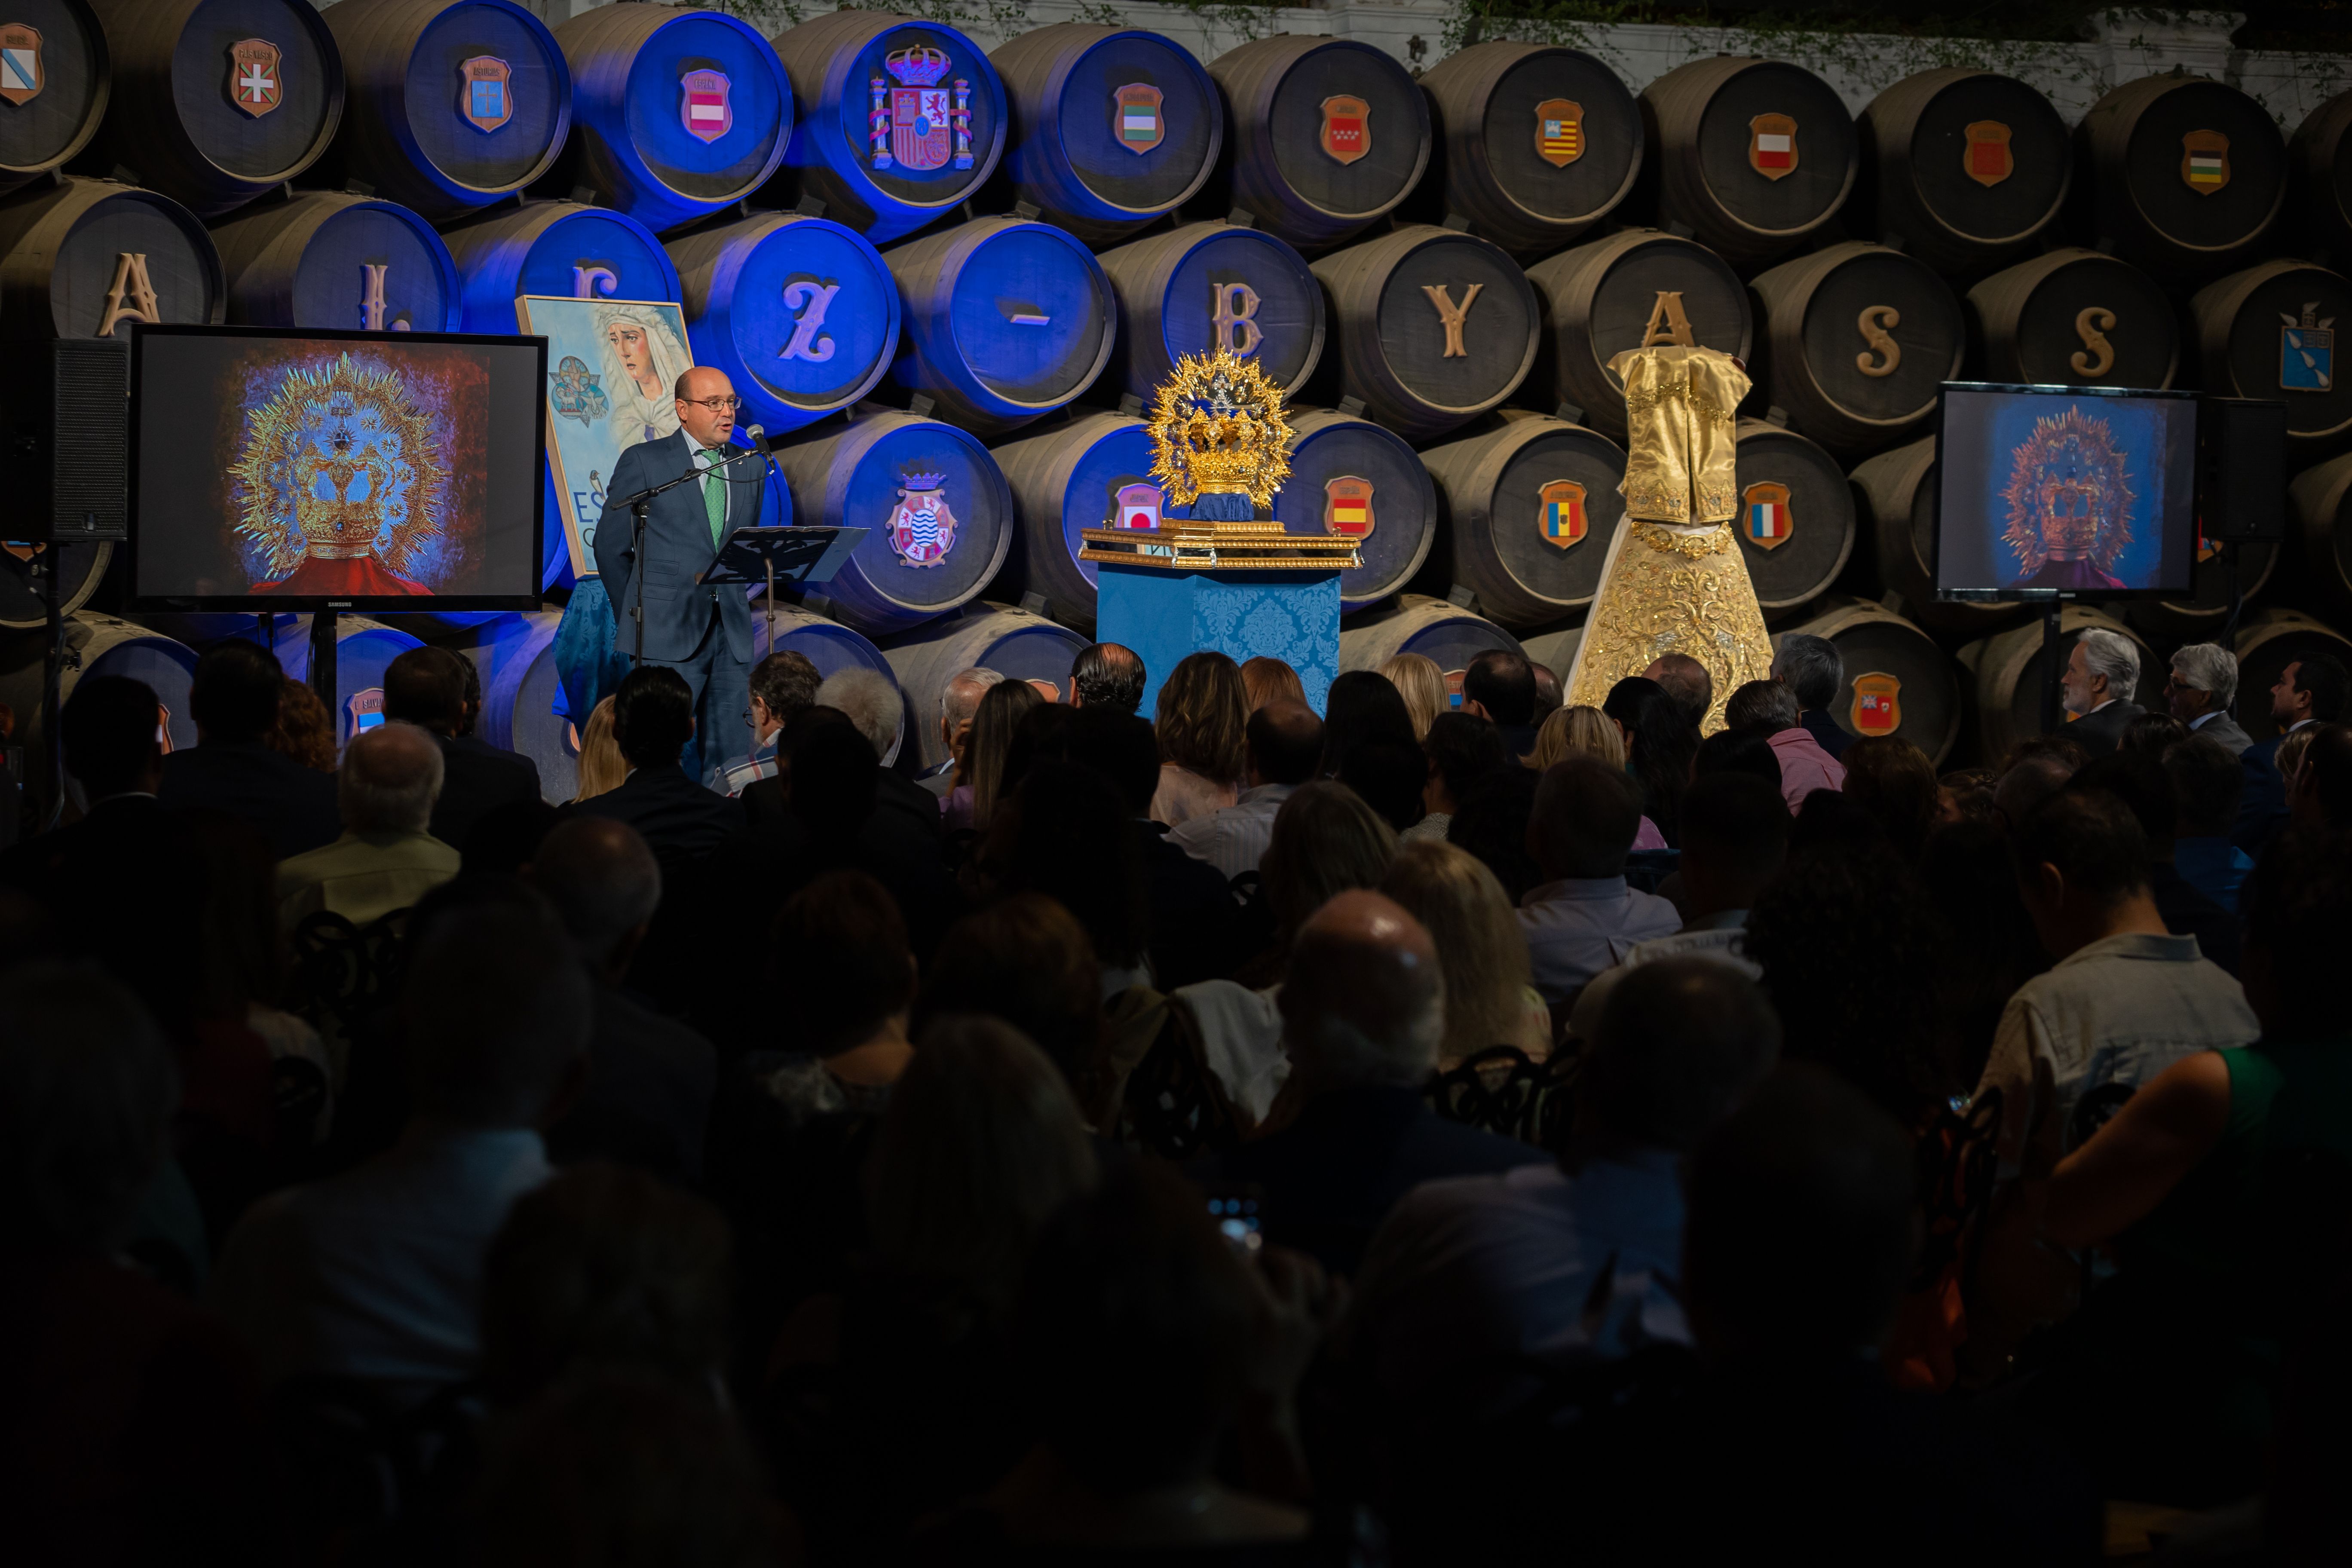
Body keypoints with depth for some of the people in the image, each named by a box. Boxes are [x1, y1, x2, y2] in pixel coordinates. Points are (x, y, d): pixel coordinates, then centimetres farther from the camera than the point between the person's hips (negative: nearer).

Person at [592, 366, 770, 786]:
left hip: (731, 635, 5)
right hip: (669, 636, -5)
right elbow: (611, 546, 3)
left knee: (731, 759, 2)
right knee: (660, 756, -5)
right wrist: (636, 617, 7)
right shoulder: (644, 461, -1)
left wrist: (733, 607, 13)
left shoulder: (749, 468, 12)